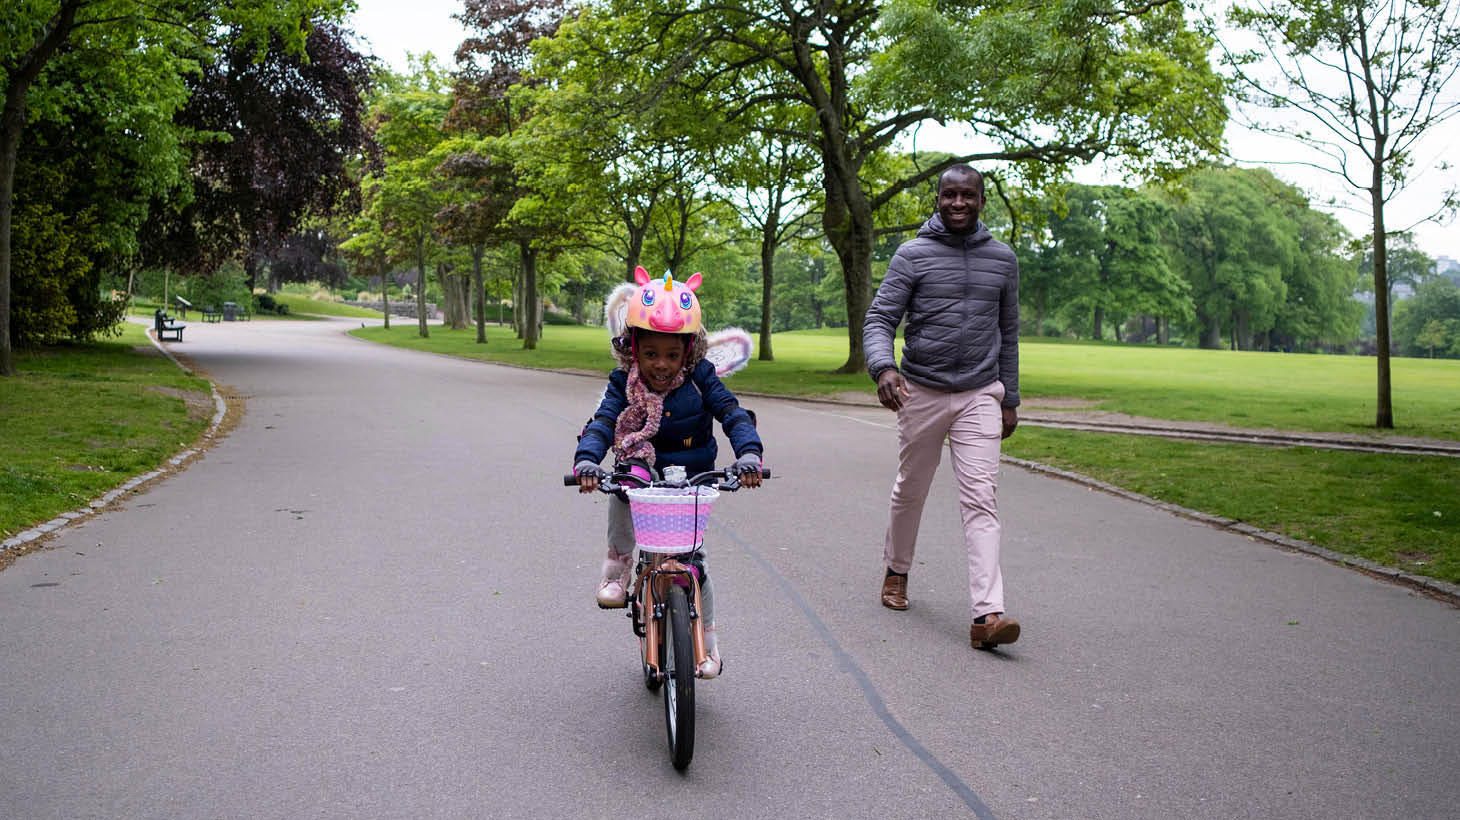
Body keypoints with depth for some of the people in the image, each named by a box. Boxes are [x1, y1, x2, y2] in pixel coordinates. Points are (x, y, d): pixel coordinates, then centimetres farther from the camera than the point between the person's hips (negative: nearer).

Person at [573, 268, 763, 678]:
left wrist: (749, 454, -38)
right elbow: (602, 423, -21)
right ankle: (619, 561, -11)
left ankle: (706, 634, 19)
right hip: (646, 474, 0)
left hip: (692, 480, 0)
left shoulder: (700, 377, -11)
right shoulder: (625, 383, -9)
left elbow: (733, 414, -19)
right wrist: (586, 460, -41)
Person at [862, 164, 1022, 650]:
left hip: (980, 395, 1)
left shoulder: (1002, 259, 8)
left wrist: (1010, 399, 14)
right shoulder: (914, 255, -1)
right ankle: (897, 570, 39)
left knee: (980, 499, -10)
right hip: (921, 391, -1)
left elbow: (1007, 333, 16)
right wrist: (883, 367, -26)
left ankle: (987, 614, -16)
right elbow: (880, 318, -6)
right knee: (910, 489, 13)